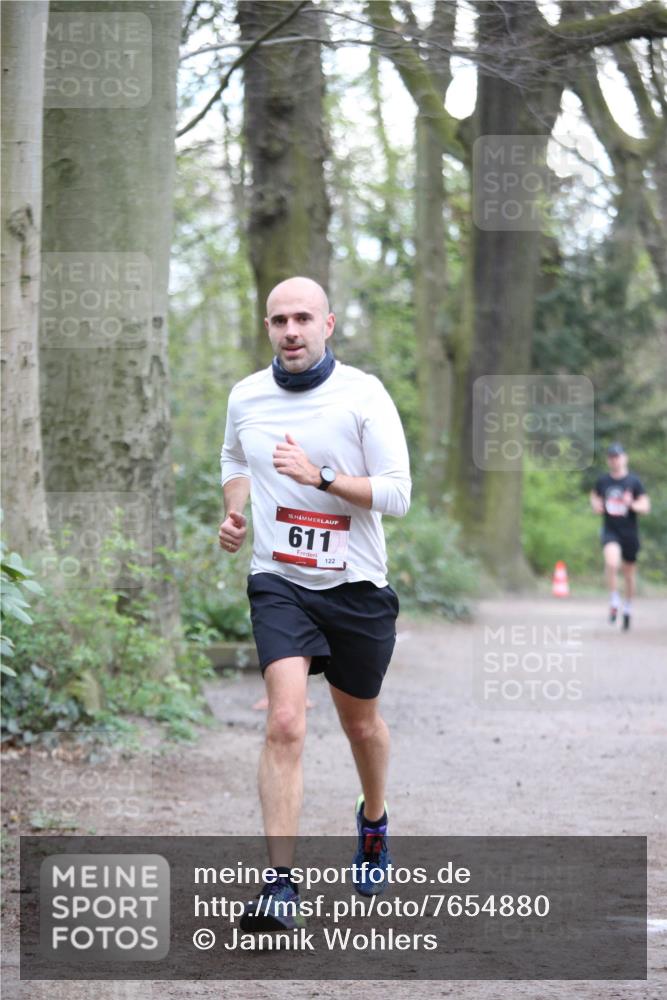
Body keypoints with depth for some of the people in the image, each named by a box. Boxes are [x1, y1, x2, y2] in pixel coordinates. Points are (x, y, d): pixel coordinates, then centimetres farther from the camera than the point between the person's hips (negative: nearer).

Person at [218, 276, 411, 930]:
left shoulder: (363, 395, -9)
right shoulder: (246, 397, 2)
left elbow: (397, 493, -13)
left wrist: (321, 476, -24)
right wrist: (233, 510, 5)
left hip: (355, 586, 0)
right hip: (278, 582, 1)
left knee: (360, 722, 17)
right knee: (285, 723, -18)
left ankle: (373, 819, 50)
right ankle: (281, 884, -20)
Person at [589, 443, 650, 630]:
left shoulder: (634, 481, -4)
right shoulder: (602, 481, 3)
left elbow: (646, 506, -5)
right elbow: (594, 496, 22)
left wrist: (633, 505, -26)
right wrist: (596, 505, -1)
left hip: (629, 532, 0)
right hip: (610, 531, 0)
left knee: (629, 573, 12)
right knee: (612, 562, -29)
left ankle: (628, 608, 33)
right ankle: (613, 601, -14)